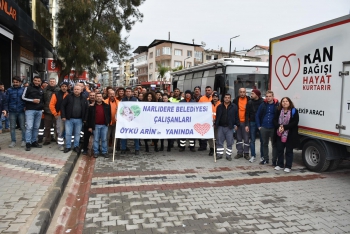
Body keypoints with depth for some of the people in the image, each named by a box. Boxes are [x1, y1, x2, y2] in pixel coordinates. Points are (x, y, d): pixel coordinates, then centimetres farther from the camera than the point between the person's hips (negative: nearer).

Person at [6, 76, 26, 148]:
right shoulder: (9, 90, 6)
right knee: (12, 127, 5)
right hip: (12, 112, 1)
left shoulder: (23, 90, 4)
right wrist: (6, 110, 0)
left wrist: (25, 106, -7)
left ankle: (24, 140, 12)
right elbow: (6, 100, 5)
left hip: (21, 111, -1)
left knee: (23, 126, 3)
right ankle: (13, 141, 13)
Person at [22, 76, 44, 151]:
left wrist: (42, 105, 11)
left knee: (36, 127, 9)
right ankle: (28, 143, -6)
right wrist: (32, 100, -14)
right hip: (30, 110, -5)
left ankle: (34, 141, 18)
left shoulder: (41, 90, 15)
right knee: (29, 127, -10)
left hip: (39, 111, 5)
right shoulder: (28, 88, 0)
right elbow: (23, 97, -4)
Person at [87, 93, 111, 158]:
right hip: (96, 125, 0)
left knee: (104, 139, 6)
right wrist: (90, 126, -1)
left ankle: (104, 152, 14)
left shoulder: (107, 106, 6)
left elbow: (109, 115, 11)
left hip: (104, 125, 1)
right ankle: (95, 152, 15)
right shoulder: (92, 107, 3)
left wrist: (108, 122, 1)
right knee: (96, 140, 6)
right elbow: (89, 117, 2)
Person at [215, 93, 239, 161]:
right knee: (219, 141, 6)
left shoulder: (234, 107, 0)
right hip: (220, 127, 2)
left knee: (229, 142, 4)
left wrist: (236, 124, -4)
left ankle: (228, 155, 15)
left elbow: (236, 116, 1)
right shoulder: (219, 106, 8)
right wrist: (216, 124, 5)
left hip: (229, 127, -2)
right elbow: (217, 117, 10)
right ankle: (219, 154, 17)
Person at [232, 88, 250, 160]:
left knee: (246, 138, 2)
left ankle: (246, 153, 13)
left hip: (246, 122, -2)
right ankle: (239, 152, 21)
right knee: (239, 138, 11)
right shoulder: (235, 100, 3)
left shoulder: (249, 100, -3)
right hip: (238, 122, 2)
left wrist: (248, 124, -5)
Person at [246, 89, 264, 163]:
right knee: (252, 140, 5)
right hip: (252, 123, 2)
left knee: (262, 140, 6)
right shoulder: (250, 102, 1)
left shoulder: (263, 102, -6)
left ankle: (262, 156, 17)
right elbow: (247, 114, 1)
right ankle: (253, 156, 14)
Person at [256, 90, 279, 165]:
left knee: (274, 144, 5)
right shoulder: (263, 105, 3)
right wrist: (259, 126, 3)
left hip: (273, 128, -3)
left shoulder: (277, 105, -6)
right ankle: (265, 159, 25)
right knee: (265, 144, 13)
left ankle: (274, 160, 13)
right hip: (264, 128, 3)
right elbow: (257, 116, 7)